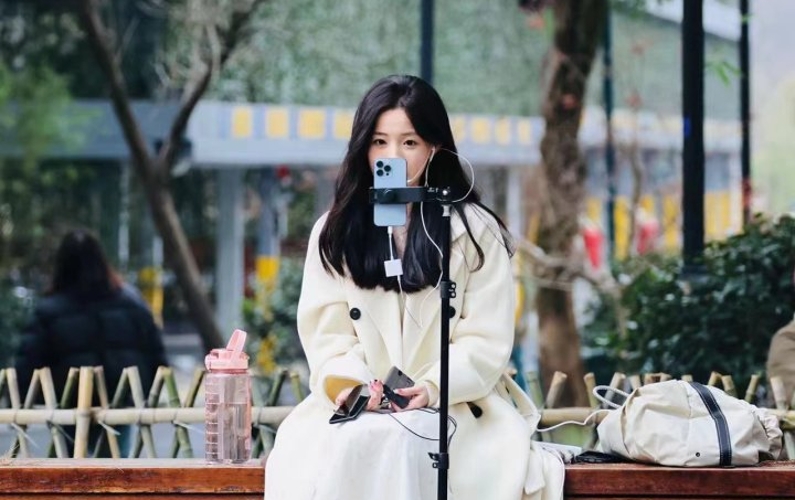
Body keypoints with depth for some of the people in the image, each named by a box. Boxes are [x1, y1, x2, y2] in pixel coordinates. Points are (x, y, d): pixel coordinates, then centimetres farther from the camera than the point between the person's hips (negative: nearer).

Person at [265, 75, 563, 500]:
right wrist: (352, 384, -15)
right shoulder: (334, 233, 14)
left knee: (402, 441, -36)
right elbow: (326, 334, 6)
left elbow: (486, 340, -1)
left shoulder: (475, 231, 6)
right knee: (345, 446, -34)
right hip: (359, 407, 2)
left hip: (455, 405, -2)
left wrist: (433, 388, -18)